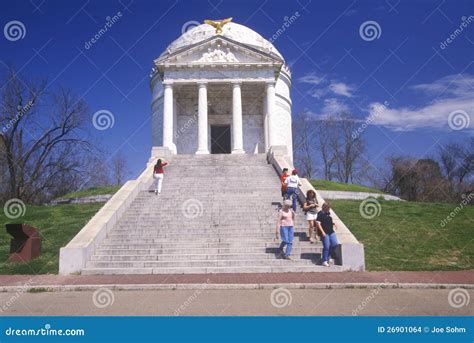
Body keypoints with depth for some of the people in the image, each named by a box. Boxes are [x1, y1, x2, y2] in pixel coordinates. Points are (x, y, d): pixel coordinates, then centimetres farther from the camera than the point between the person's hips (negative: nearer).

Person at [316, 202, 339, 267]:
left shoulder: (328, 213, 13)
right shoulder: (321, 214, -11)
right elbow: (318, 223, -16)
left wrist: (333, 223, 10)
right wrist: (322, 232, -21)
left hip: (331, 232, 8)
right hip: (325, 233, -8)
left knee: (335, 244, 5)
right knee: (326, 246, -6)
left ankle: (327, 256, 21)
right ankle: (325, 261, 6)